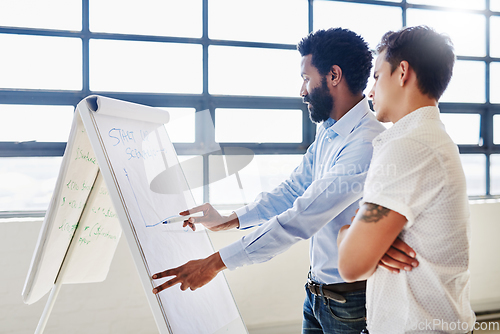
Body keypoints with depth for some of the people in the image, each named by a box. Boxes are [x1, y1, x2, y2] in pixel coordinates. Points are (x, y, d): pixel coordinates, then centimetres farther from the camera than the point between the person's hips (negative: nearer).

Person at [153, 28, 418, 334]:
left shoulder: (367, 144, -26)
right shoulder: (327, 132, 6)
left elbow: (300, 219, -29)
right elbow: (293, 190, 15)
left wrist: (215, 263, -25)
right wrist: (227, 221, 12)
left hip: (349, 301, -8)